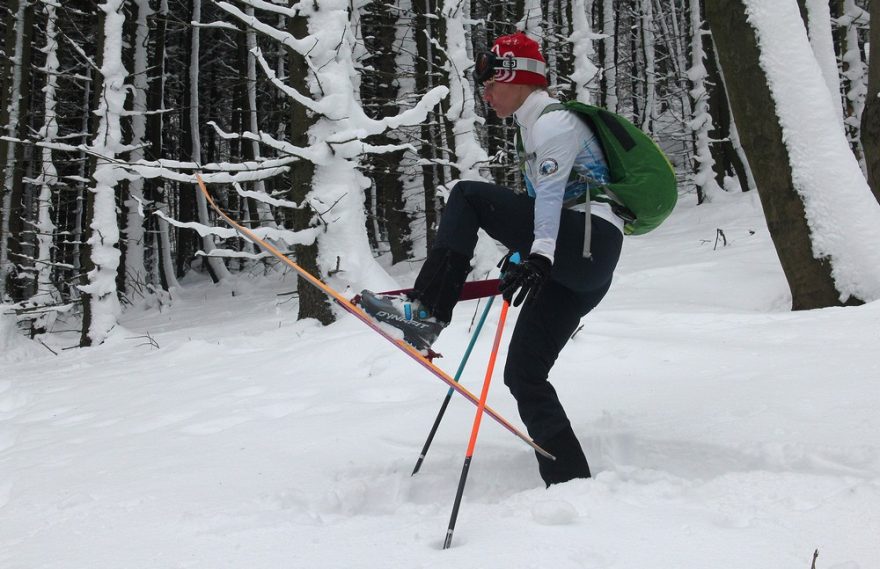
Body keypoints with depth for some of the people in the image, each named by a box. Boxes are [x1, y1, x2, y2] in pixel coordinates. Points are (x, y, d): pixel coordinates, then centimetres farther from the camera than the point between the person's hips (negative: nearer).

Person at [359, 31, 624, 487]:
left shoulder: (552, 120, -3)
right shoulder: (534, 124, 26)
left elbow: (551, 192, -20)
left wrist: (540, 256, -33)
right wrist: (526, 251, 39)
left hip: (587, 241, -10)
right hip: (579, 267, 10)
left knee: (467, 196, -14)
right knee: (524, 372, 4)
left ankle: (427, 311, -24)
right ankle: (571, 482, 2)